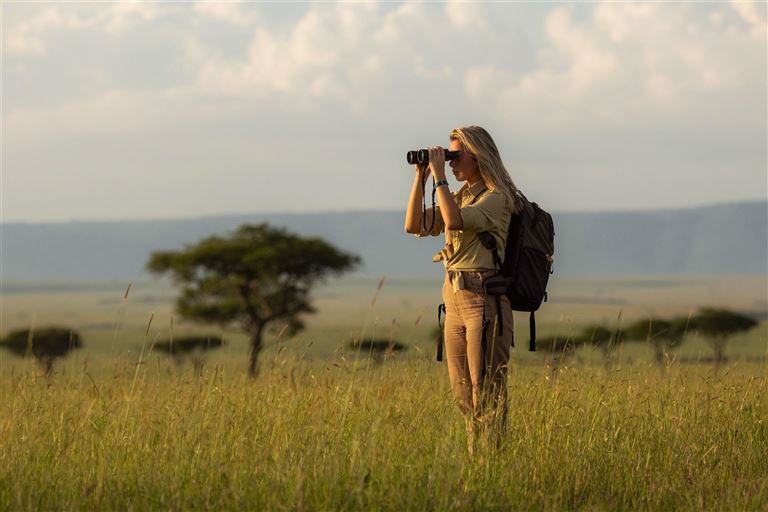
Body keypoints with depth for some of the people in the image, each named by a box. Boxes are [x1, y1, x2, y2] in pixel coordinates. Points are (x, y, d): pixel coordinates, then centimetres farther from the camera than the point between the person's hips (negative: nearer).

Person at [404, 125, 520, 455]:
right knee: (462, 392, 10)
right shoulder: (460, 197, 17)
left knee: (486, 394, -8)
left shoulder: (497, 198, -8)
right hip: (455, 299, 9)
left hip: (484, 300, -9)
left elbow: (454, 221, -24)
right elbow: (414, 225, 11)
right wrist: (420, 178, 4)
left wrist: (439, 176, -18)